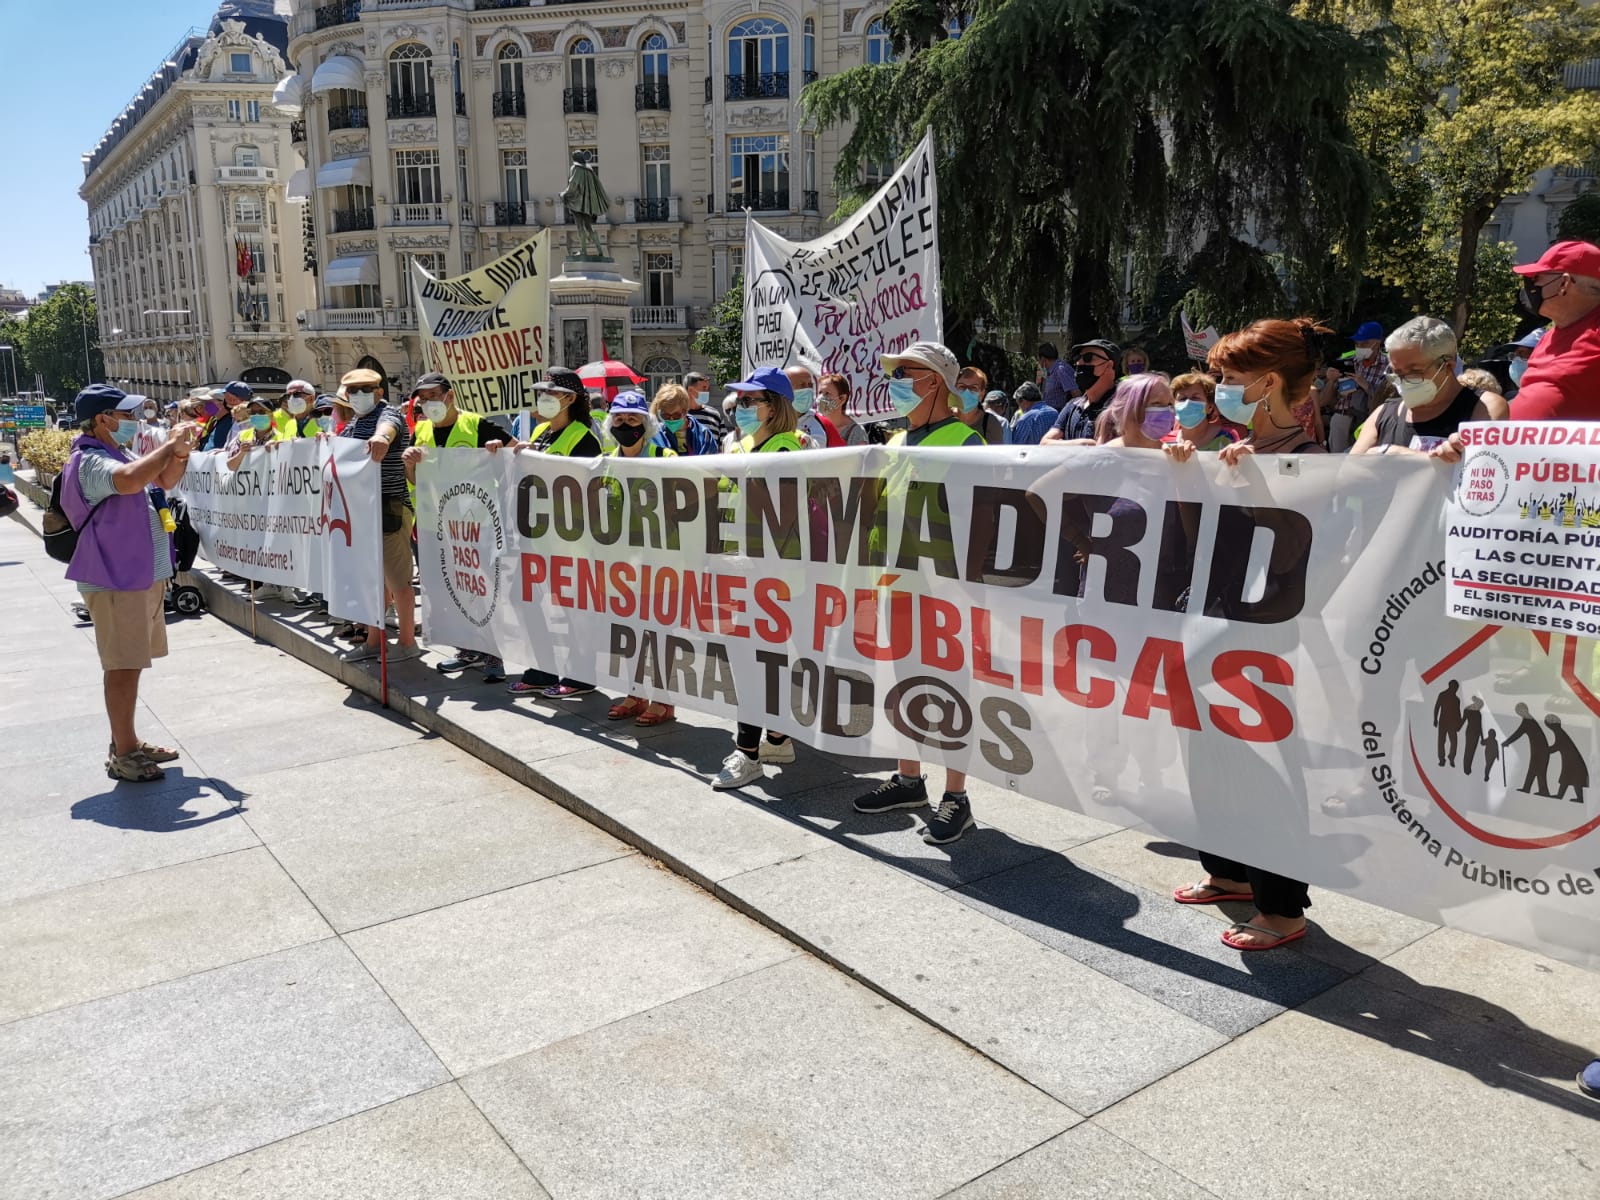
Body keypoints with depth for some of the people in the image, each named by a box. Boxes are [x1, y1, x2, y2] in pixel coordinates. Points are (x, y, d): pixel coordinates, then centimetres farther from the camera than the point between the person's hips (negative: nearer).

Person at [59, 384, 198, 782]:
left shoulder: (119, 455, 12)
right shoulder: (89, 462, -17)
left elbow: (164, 481, 23)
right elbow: (129, 481, -38)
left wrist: (181, 452, 2)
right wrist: (170, 444, -25)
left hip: (142, 576, 10)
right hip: (116, 581, -10)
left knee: (131, 664, 15)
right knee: (123, 668, -5)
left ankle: (128, 742, 26)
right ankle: (122, 755, 2)